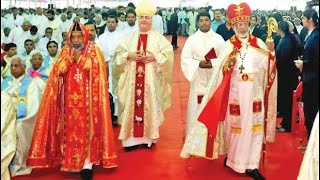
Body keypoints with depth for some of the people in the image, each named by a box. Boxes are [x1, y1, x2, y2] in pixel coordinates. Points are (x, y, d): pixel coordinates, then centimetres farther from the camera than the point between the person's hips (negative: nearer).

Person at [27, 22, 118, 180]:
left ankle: (87, 162, -2)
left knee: (87, 126, -4)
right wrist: (70, 58, -12)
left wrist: (79, 58, -14)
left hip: (87, 97, -3)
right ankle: (71, 160, 15)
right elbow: (57, 70, 0)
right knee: (71, 127, 5)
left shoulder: (93, 49, 2)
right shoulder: (65, 51, 11)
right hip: (70, 97, 3)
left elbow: (96, 68, -11)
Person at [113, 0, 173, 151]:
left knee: (150, 106, 2)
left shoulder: (158, 37, 4)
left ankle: (148, 137, 12)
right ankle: (132, 138, 7)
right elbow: (118, 53, 7)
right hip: (132, 79, 2)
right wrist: (129, 55, -11)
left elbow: (168, 53, -4)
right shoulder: (130, 37, 11)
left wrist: (154, 57, -17)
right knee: (132, 106, 1)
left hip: (151, 79, -2)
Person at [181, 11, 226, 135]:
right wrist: (199, 63, -19)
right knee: (197, 108, 1)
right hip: (198, 78, 0)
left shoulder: (218, 38, 3)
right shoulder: (192, 39, 2)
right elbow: (185, 59, -4)